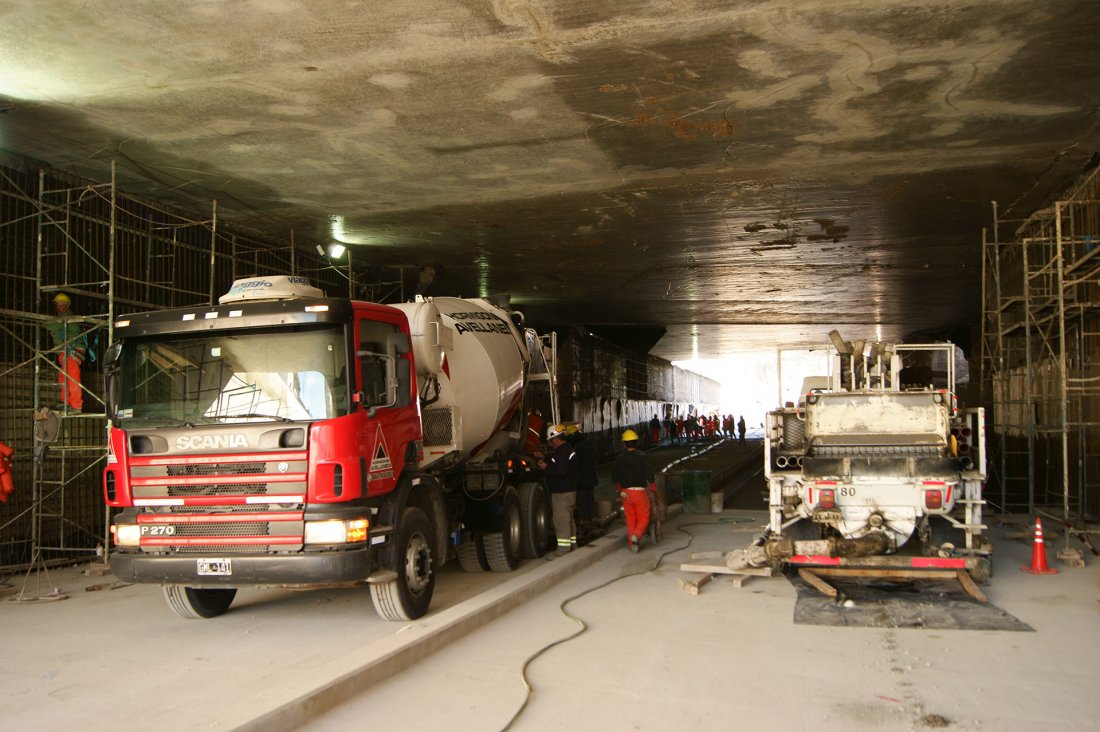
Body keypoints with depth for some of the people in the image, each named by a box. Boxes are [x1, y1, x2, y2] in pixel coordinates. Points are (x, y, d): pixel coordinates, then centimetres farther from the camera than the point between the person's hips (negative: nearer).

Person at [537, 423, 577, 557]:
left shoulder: (562, 453, -19)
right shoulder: (567, 450, 15)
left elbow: (560, 471, -28)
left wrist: (546, 468, -16)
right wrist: (544, 458, 21)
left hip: (562, 493, -11)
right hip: (569, 491, 11)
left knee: (561, 521, -8)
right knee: (568, 519, 17)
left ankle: (563, 549, -7)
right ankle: (572, 545, 26)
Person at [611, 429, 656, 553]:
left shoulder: (619, 459, 1)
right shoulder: (641, 457, -8)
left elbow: (614, 477, 0)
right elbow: (649, 475, -9)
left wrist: (620, 490, 7)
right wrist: (654, 490, 3)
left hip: (626, 492, 3)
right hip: (640, 491, -3)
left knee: (630, 519, 14)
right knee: (643, 518, 5)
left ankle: (631, 542, 16)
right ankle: (636, 535, -20)